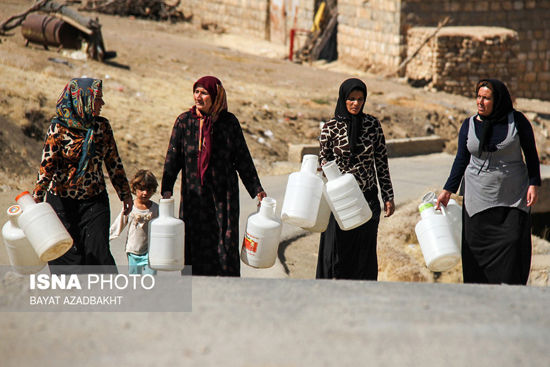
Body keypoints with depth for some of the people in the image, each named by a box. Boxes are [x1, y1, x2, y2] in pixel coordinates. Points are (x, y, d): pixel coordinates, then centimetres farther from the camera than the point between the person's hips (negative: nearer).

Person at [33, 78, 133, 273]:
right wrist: (36, 198, -18)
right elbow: (47, 165, -12)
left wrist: (125, 193, 16)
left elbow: (114, 162, 11)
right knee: (66, 257, 2)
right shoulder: (59, 129, -10)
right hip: (63, 202, -2)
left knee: (98, 251, -6)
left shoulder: (102, 126, 2)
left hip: (95, 200, 3)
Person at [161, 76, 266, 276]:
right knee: (196, 244, 0)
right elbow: (173, 157, 1)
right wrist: (166, 190, -8)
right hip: (194, 195, 1)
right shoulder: (184, 121, 2)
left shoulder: (229, 122, 1)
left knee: (226, 243, -2)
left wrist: (257, 190, 4)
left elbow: (243, 159, 6)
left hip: (224, 193, -1)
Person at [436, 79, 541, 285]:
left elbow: (531, 154, 4)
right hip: (478, 197, 2)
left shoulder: (516, 121, -2)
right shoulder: (469, 125, 4)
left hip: (513, 198, -2)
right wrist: (448, 190, 3)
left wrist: (533, 184, -5)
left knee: (513, 246, -9)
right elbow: (461, 160, 9)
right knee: (478, 250, -2)